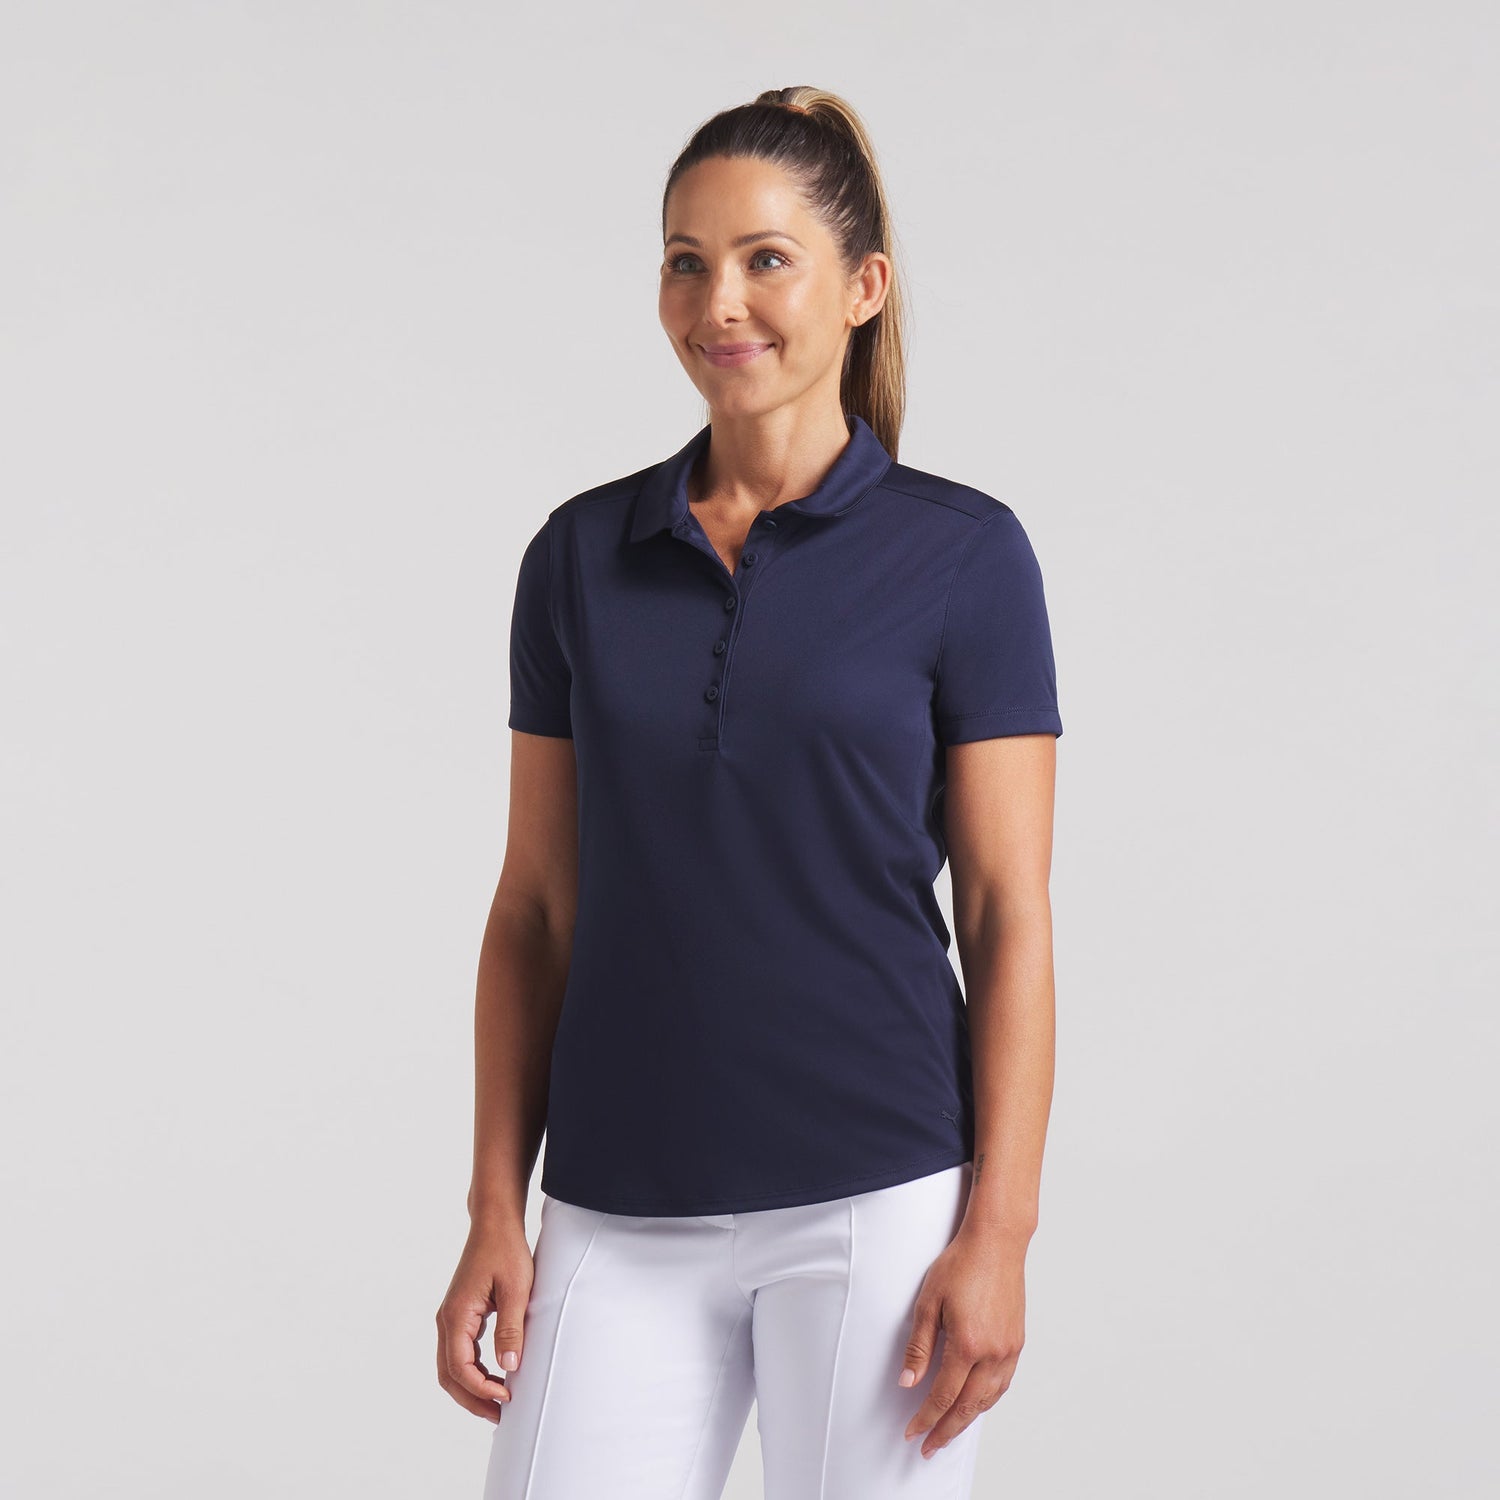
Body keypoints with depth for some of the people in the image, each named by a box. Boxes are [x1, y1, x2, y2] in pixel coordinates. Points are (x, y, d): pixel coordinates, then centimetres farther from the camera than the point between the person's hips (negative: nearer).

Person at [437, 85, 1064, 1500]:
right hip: (620, 1215, 3)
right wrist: (494, 1212, 3)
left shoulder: (959, 551, -2)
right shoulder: (582, 554, 7)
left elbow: (1008, 914, -4)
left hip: (875, 1201, -3)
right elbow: (536, 905, 8)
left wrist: (998, 1233, -9)